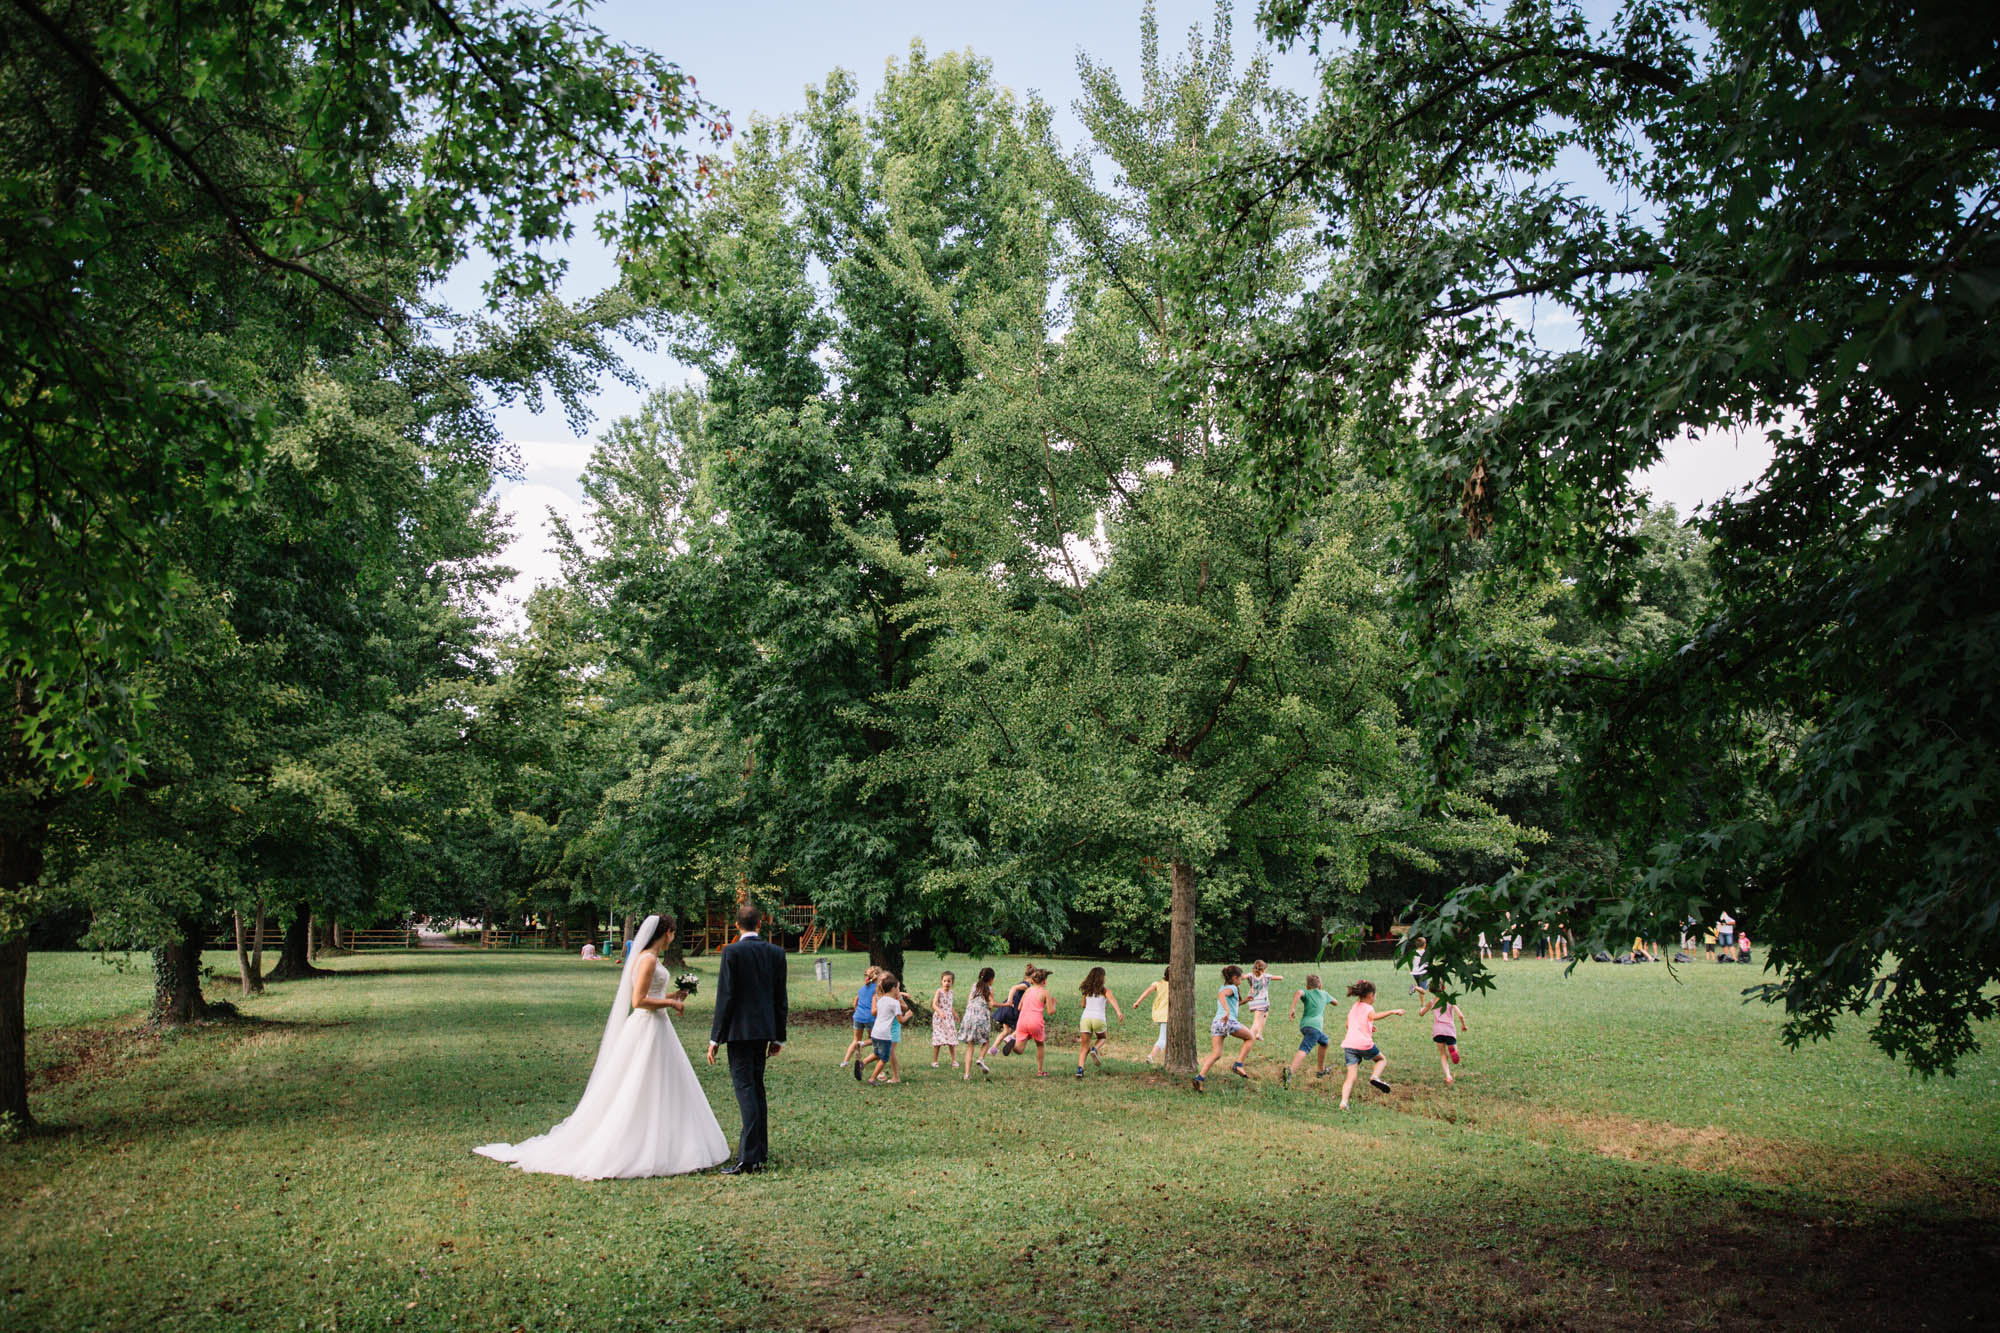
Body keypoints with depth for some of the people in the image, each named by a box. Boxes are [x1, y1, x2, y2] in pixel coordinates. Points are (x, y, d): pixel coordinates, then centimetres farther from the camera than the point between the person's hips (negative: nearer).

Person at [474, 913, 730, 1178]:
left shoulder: (647, 957, 13)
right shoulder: (648, 959, -16)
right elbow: (638, 1001, -22)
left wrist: (671, 995, 21)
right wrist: (671, 1003, -13)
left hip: (654, 1029, 10)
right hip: (647, 1029, -10)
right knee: (638, 1093, -5)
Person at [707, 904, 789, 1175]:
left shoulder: (732, 952, -10)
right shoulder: (776, 952, 6)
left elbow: (725, 997, -12)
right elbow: (780, 998, 9)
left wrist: (716, 1038, -7)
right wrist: (778, 1037, 17)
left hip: (739, 1030, -6)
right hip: (765, 1030, 6)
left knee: (745, 1089, -8)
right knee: (757, 1087, 17)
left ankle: (750, 1158, -12)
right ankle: (760, 1151, 23)